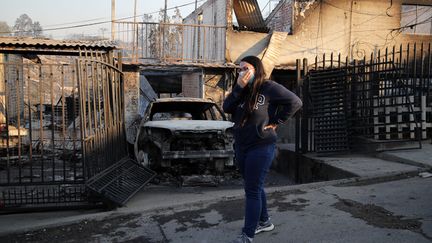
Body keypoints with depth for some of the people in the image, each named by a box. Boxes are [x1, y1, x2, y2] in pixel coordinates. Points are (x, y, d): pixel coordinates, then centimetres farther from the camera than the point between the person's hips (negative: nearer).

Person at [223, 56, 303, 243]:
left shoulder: (269, 87, -10)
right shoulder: (242, 89, 10)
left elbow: (295, 102, -13)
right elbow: (227, 108, -3)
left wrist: (275, 121, -13)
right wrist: (238, 87, -12)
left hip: (261, 147, -7)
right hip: (241, 147, 7)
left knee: (253, 190, -3)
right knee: (254, 187, 17)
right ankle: (264, 222, 34)